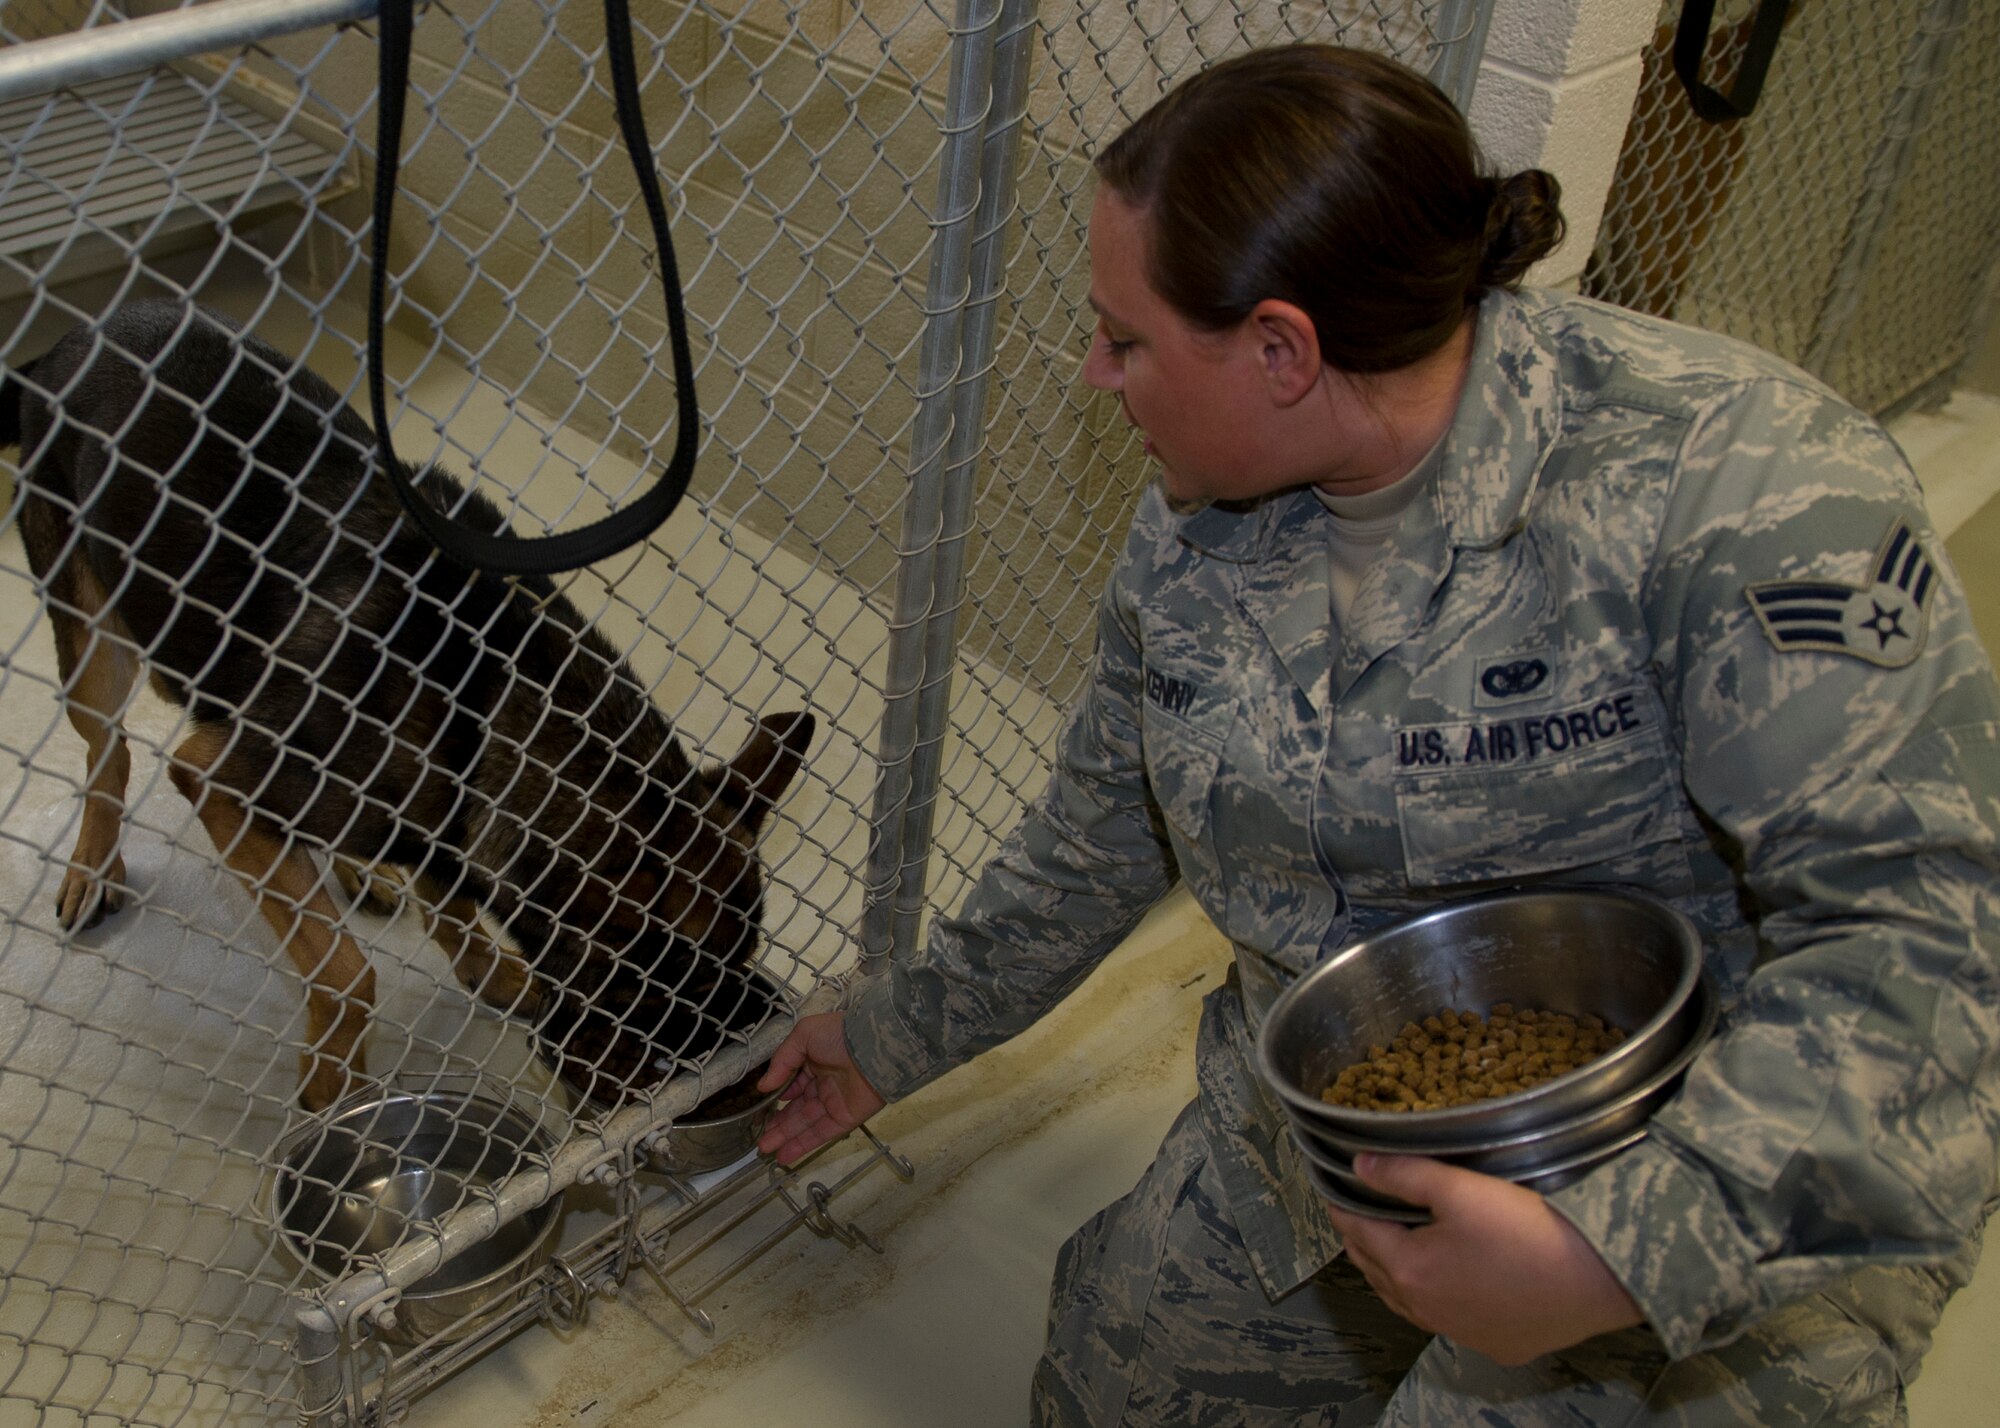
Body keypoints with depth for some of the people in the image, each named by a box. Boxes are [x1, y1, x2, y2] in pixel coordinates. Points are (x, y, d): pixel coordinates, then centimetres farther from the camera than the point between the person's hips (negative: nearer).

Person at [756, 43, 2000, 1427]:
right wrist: (905, 1030, 17)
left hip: (1729, 1220, -5)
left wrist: (1637, 1246, -39)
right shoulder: (1194, 539, -6)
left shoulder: (1727, 480, -28)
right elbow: (1100, 832, 8)